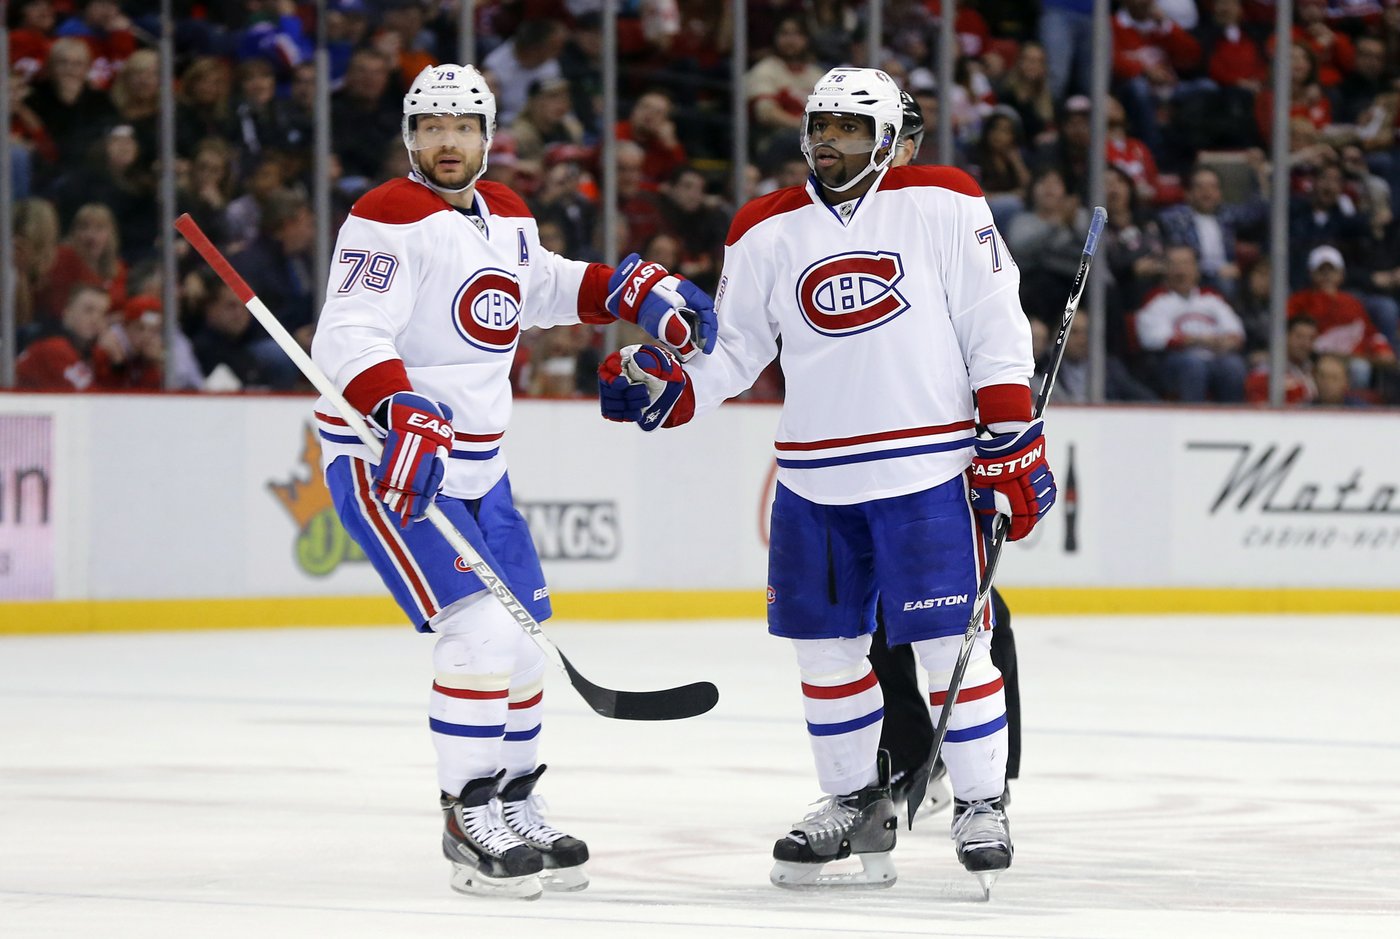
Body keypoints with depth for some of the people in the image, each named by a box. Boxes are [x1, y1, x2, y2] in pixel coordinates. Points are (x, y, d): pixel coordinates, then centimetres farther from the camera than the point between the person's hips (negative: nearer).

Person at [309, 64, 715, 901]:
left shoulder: (507, 218, 10)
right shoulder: (392, 220, -16)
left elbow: (544, 288, 31)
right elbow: (350, 333, -27)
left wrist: (640, 293, 18)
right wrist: (404, 417, -41)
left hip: (477, 465, 9)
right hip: (384, 461, -9)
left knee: (521, 637, 13)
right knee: (479, 630, -19)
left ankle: (515, 811, 27)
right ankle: (470, 823, -9)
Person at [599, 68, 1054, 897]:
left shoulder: (942, 206, -3)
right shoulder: (768, 232, 8)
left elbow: (995, 326, -3)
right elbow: (735, 349, 11)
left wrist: (1011, 440, -7)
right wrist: (668, 386, -8)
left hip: (926, 469, -4)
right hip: (816, 478, 4)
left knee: (951, 640, -6)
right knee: (825, 641, 8)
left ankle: (982, 806, 5)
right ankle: (858, 804, 22)